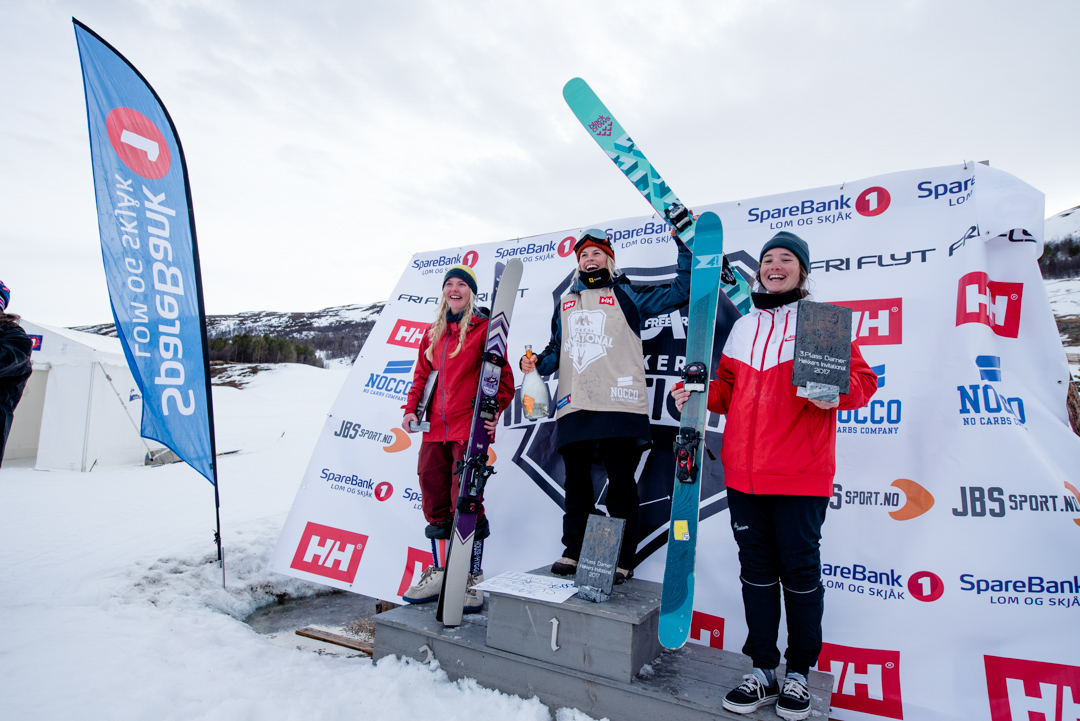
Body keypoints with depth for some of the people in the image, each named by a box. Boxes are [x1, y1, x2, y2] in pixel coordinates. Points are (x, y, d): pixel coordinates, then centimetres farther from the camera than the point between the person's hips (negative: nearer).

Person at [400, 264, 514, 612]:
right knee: (435, 502, 9)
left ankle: (471, 579, 6)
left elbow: (503, 374, -3)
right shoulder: (433, 332, 17)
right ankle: (439, 574, 23)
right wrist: (411, 409, 9)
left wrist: (495, 409, -17)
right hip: (435, 428, 6)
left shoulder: (483, 328, 0)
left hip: (470, 427, -6)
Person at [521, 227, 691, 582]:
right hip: (573, 406, 4)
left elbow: (682, 289, 7)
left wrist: (683, 244, 1)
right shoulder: (565, 303, 23)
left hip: (619, 404, -4)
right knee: (576, 481, 10)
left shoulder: (628, 295, 11)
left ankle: (622, 559, 9)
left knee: (621, 482, 0)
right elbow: (556, 350, 27)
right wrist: (535, 363, 7)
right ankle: (574, 552, 21)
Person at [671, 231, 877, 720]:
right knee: (756, 568, 10)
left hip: (801, 475, -4)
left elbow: (862, 378, -2)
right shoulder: (744, 327, 16)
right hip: (744, 472, 4)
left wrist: (838, 392, -23)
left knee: (800, 569, 5)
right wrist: (698, 394, 2)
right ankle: (763, 671, 23)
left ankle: (799, 672, 24)